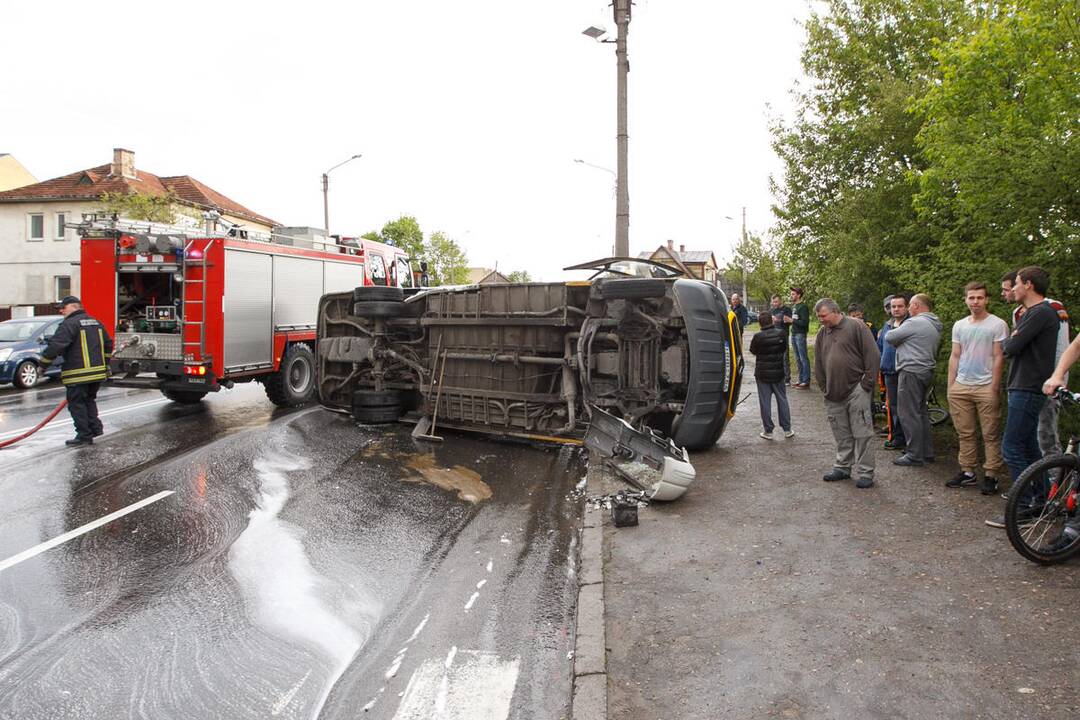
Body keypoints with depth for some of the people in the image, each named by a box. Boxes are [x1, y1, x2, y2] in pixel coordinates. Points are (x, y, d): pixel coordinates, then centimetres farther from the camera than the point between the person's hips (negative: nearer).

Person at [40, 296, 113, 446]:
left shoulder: (69, 324, -11)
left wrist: (43, 363, -7)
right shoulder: (96, 323, 14)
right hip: (98, 372, 8)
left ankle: (84, 436, 2)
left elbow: (55, 346, -18)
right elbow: (108, 344, 22)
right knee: (89, 400, 22)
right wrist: (103, 364, 31)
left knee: (76, 403, 2)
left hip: (78, 375, -8)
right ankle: (95, 427, 18)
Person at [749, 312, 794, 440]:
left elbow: (753, 350, -1)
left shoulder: (758, 337, -17)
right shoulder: (781, 333, -8)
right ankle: (787, 429, 18)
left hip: (762, 373, -3)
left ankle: (768, 431, 9)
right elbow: (785, 347, 8)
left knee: (765, 402, 5)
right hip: (778, 372, 3)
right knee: (782, 400, 13)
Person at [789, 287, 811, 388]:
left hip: (800, 334, -9)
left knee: (803, 358, -6)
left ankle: (806, 381, -3)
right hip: (793, 334, 9)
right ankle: (801, 379, 19)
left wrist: (792, 320, -16)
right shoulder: (793, 306, 14)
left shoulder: (803, 307, -11)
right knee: (798, 358, 12)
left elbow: (805, 322, -18)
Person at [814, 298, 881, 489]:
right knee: (841, 434, 13)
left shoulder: (856, 327, -6)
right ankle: (842, 467, 24)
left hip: (856, 390, -5)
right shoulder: (822, 333, 11)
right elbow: (818, 363, 18)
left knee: (861, 433, -2)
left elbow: (872, 356, -8)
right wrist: (824, 386, 11)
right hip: (834, 394, 6)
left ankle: (865, 473, 4)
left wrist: (866, 384, -10)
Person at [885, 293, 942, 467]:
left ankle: (915, 456, -2)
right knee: (921, 412, 17)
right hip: (927, 372, 10)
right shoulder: (935, 326, 16)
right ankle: (927, 452, 24)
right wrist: (903, 342, 13)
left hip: (912, 372, -10)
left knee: (909, 414, -5)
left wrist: (899, 341, 12)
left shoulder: (915, 322, -14)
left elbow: (889, 337, -10)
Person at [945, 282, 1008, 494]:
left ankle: (991, 475, 5)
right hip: (960, 386, 5)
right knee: (964, 433, 8)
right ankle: (967, 472, 16)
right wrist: (950, 386, 10)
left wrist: (994, 388, -10)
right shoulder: (959, 325, 13)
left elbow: (999, 357, -5)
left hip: (985, 387, -5)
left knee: (991, 435, 0)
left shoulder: (997, 325, -2)